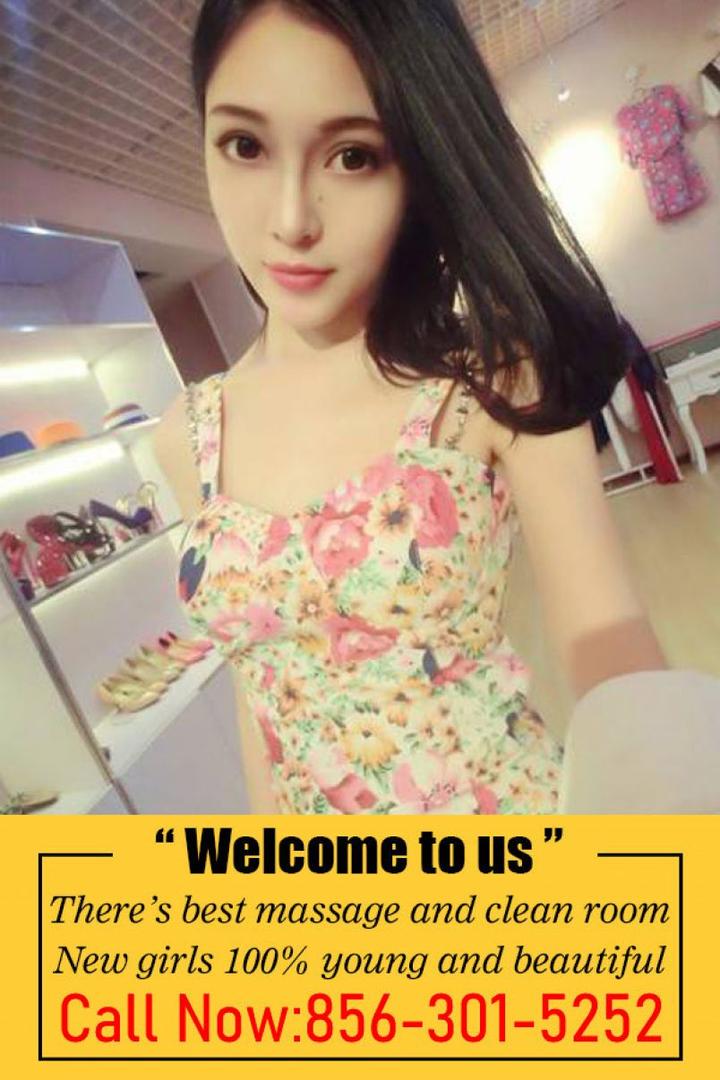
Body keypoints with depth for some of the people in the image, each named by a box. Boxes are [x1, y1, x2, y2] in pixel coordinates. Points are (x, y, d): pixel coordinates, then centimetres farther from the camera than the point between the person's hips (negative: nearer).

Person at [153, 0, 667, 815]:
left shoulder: (495, 375, -16)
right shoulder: (188, 437, -7)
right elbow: (257, 665, 1)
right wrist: (269, 815, 8)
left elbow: (602, 629, -24)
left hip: (508, 807, -2)